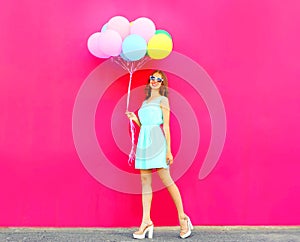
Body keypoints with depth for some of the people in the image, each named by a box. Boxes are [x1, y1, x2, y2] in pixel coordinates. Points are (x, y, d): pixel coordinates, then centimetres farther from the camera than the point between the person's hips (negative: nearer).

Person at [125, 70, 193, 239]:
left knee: (166, 179, -8)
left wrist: (168, 150, -10)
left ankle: (183, 218, 2)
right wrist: (135, 119, 7)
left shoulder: (163, 100, 5)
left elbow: (166, 126, -3)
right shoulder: (144, 103, 23)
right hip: (143, 142, 7)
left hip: (156, 142, -7)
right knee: (145, 181, 1)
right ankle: (146, 222, 2)